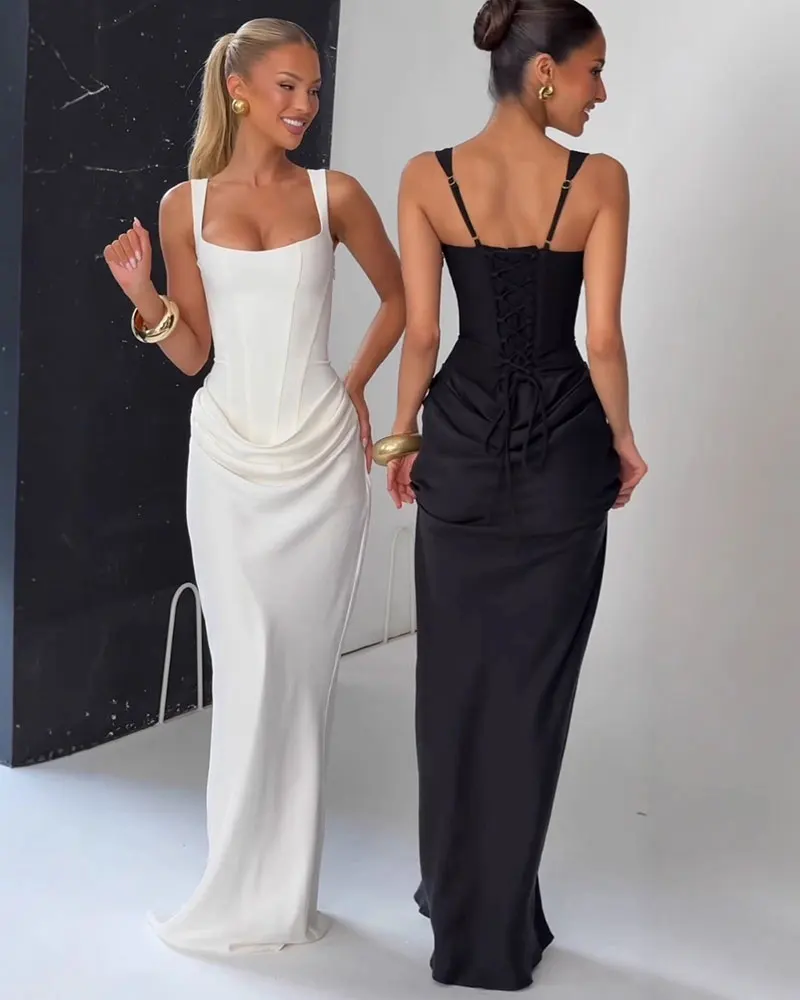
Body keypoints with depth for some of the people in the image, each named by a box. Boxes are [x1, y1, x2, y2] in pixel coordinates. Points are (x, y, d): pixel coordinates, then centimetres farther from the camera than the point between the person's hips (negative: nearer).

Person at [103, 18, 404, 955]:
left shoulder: (334, 195, 2)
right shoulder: (185, 205, 3)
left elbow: (399, 297, 16)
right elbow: (193, 352, 6)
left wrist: (356, 383, 10)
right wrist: (145, 299, -11)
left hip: (321, 456, 0)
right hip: (229, 458, 0)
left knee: (302, 669, 4)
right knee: (249, 667, -1)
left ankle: (279, 891, 17)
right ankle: (251, 892, 14)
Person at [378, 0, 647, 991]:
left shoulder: (427, 178, -4)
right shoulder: (599, 181, -9)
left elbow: (421, 331, -4)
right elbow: (602, 337, -8)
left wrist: (404, 435, 9)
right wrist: (622, 437, 6)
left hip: (462, 442, 2)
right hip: (563, 446, -2)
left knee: (455, 674, 14)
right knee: (532, 680, 8)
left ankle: (455, 904, 28)